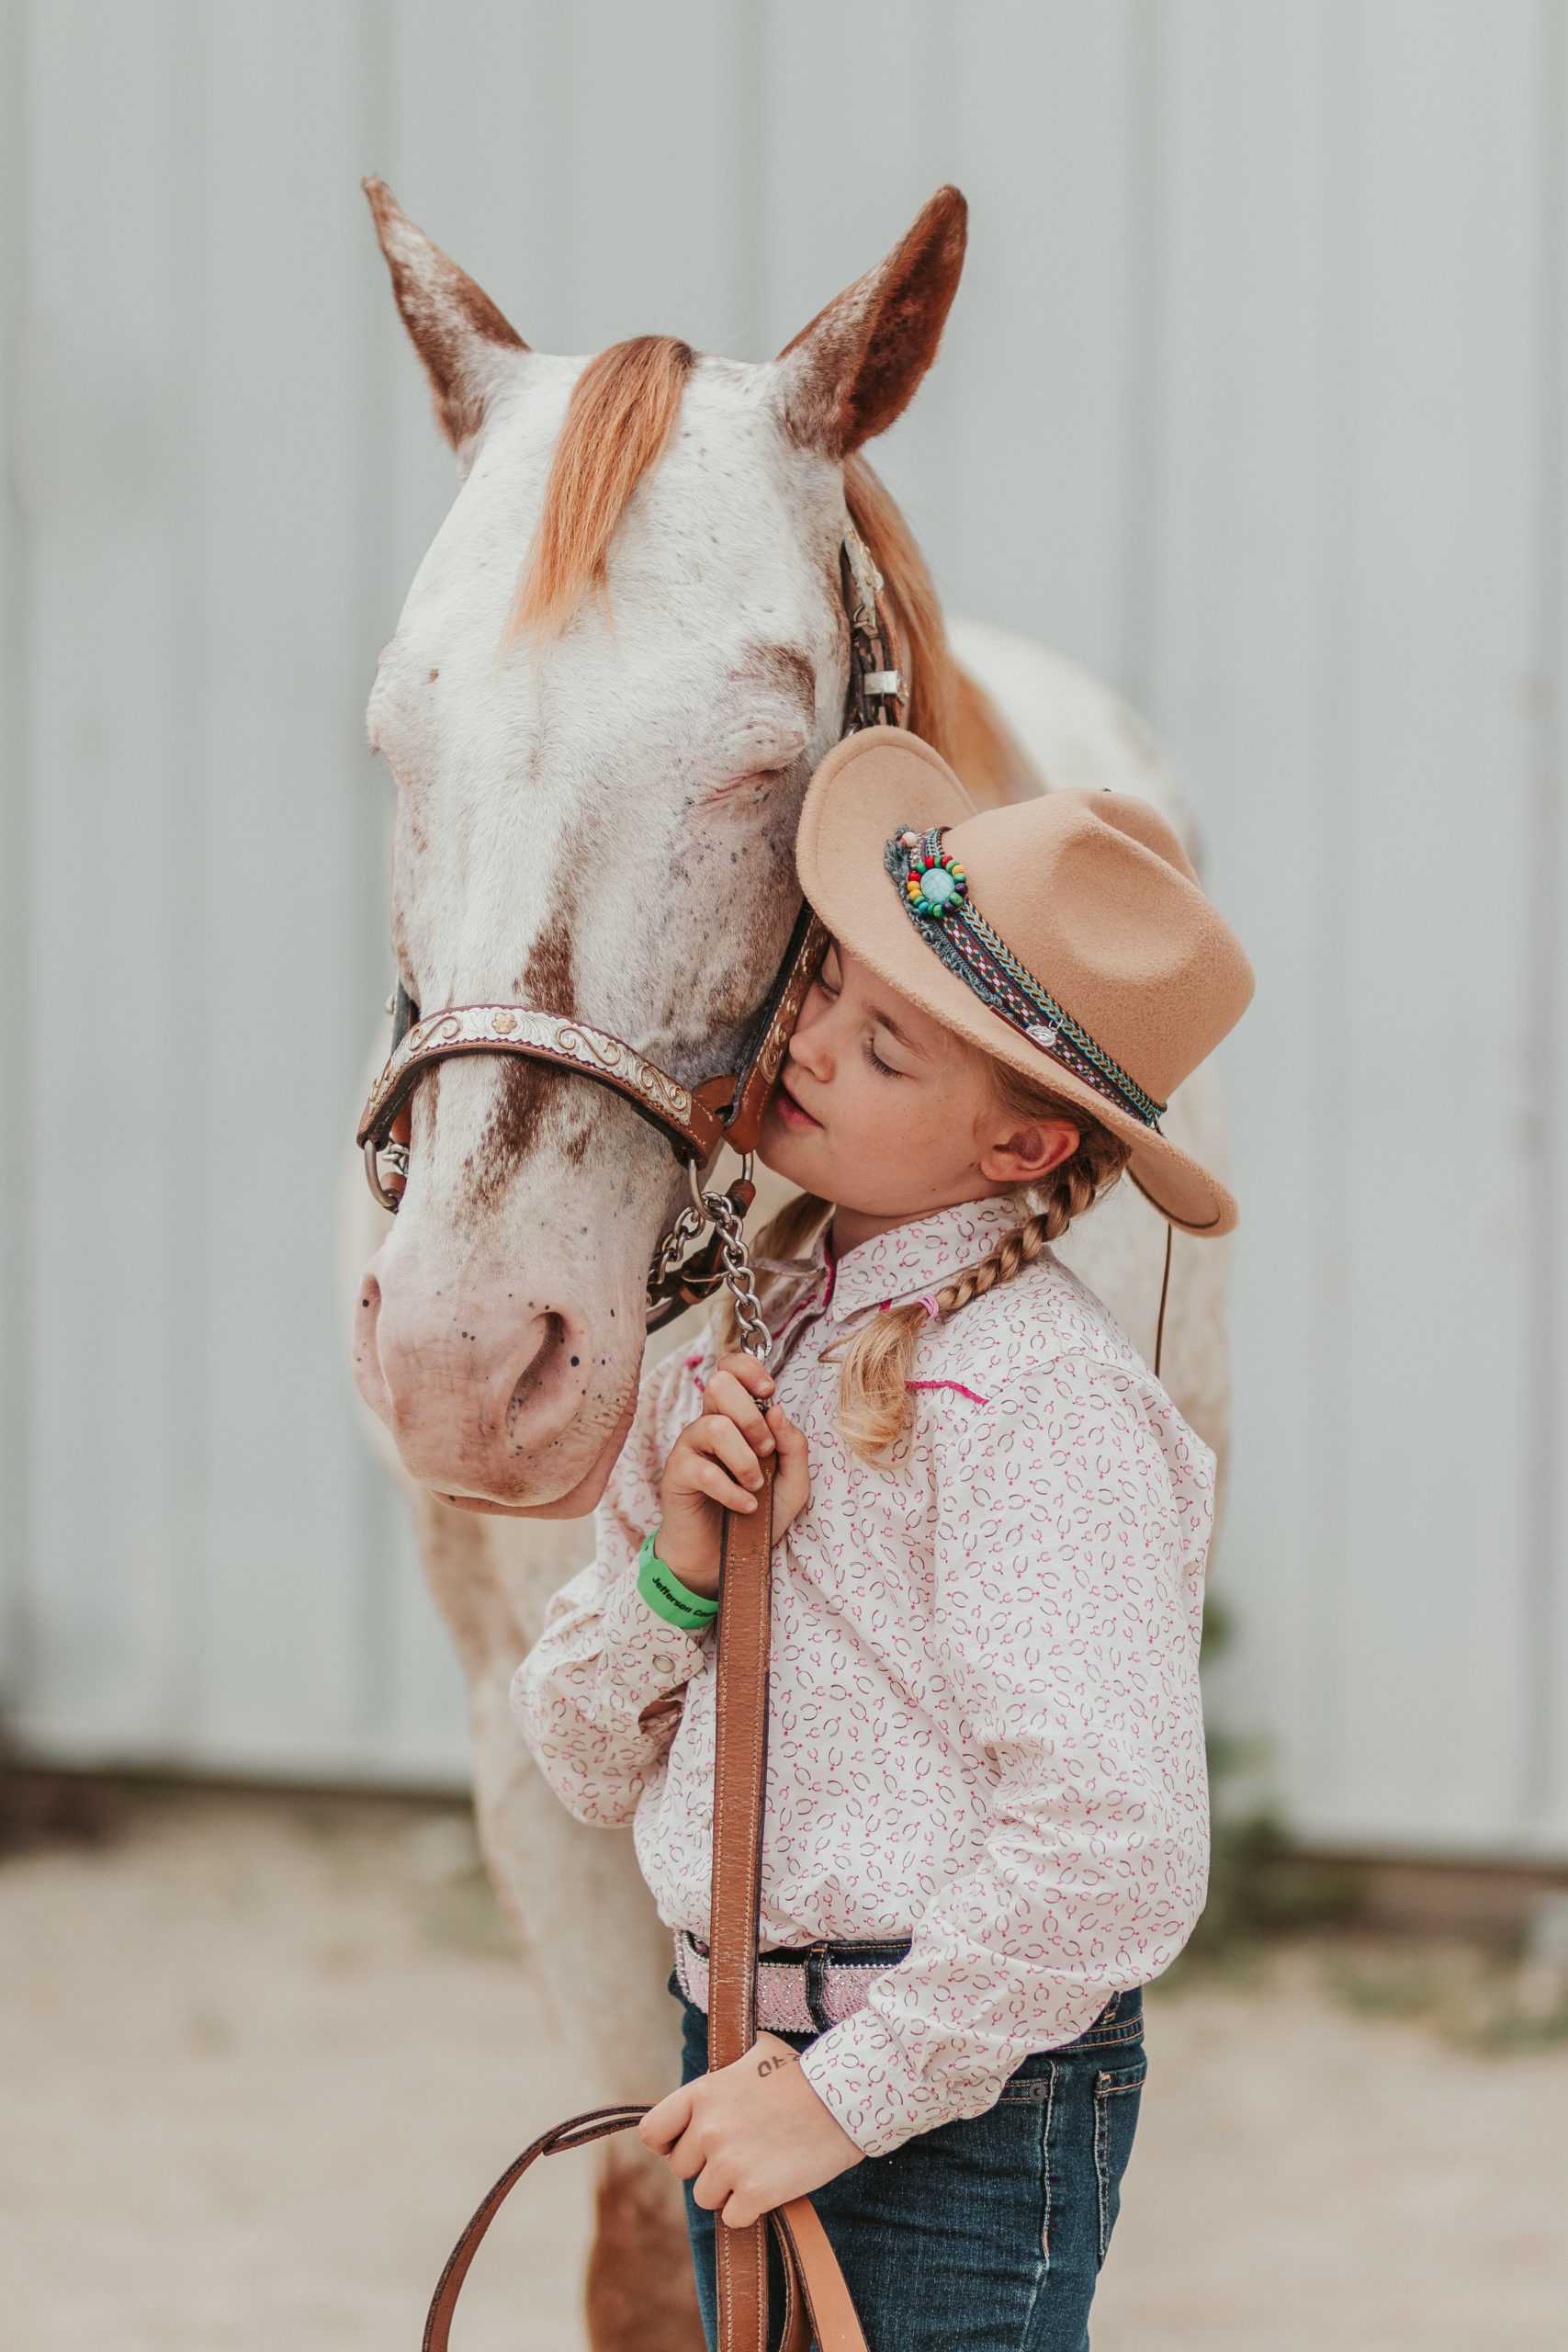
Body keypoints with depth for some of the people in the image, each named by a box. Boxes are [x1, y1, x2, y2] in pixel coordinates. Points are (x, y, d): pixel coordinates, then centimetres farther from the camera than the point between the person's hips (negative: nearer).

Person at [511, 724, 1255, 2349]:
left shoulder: (1041, 1393, -16)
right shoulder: (749, 1340, 8)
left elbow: (1117, 1847, -23)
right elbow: (588, 1760, 12)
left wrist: (852, 2089, -19)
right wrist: (676, 1574, -7)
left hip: (965, 2098, -7)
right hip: (739, 2064, 8)